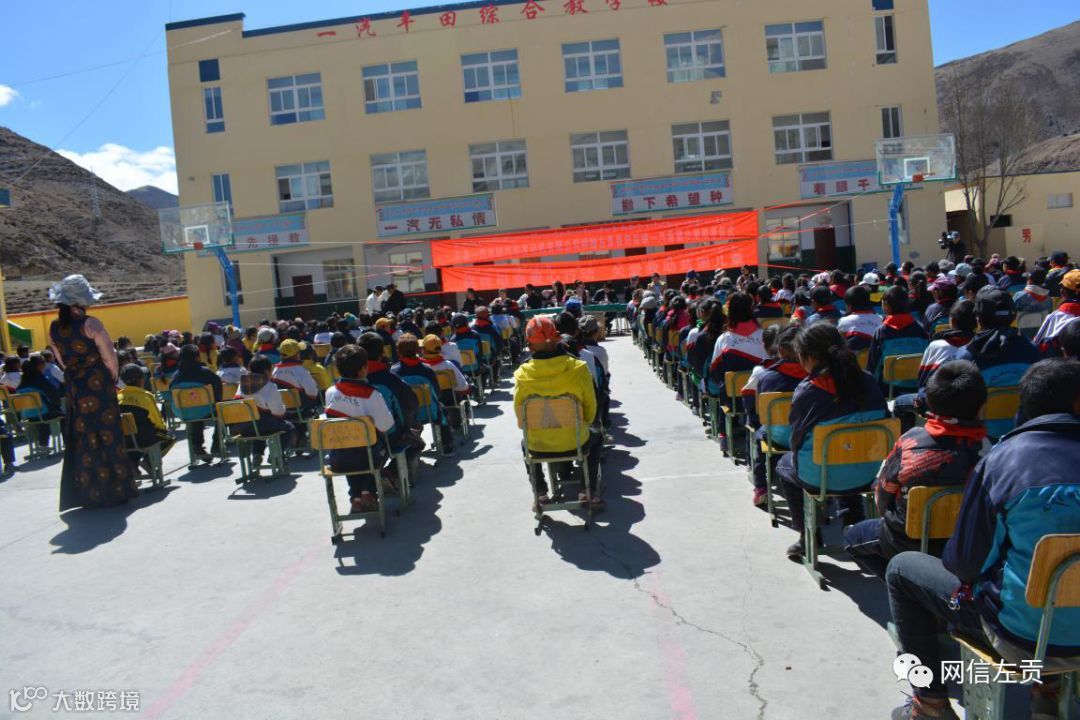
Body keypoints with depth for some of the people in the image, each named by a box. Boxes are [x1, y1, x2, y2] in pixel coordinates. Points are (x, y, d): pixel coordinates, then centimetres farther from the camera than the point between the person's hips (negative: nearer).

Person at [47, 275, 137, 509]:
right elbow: (111, 359, -12)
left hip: (73, 390, 5)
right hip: (98, 386, -5)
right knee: (107, 435, 3)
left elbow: (63, 362, 11)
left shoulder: (53, 329, 4)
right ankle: (115, 489, 7)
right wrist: (112, 380, 4)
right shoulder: (90, 324, -13)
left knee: (81, 441, 11)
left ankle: (89, 493, 17)